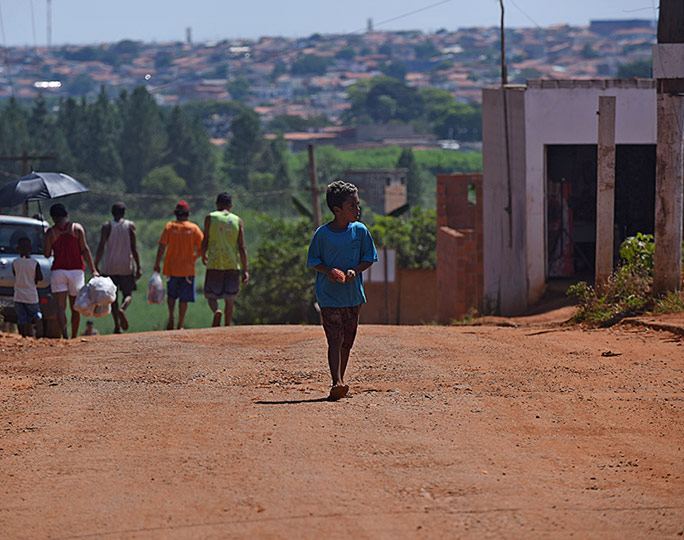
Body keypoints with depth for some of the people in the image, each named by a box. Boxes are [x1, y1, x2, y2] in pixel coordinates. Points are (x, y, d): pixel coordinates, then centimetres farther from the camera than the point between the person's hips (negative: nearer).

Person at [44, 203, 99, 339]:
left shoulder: (50, 232, -1)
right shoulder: (77, 228, 0)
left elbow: (47, 254, 3)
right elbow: (85, 250, -5)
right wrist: (93, 270, -5)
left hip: (58, 271, -1)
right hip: (76, 270, 1)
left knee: (60, 306, -4)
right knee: (75, 307, 12)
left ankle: (64, 335, -23)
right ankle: (74, 337, 17)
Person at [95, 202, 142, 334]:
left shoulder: (107, 226, -1)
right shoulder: (130, 226, 0)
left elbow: (101, 247, -7)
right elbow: (134, 248, -4)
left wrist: (96, 266, -3)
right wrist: (138, 267, 0)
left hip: (109, 267, 0)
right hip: (126, 266, 0)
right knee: (128, 294, 9)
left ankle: (117, 326, 1)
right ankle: (123, 308, -25)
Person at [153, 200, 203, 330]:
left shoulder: (170, 226, -1)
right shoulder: (194, 228, -1)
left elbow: (162, 246, -7)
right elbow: (202, 248, -3)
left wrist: (157, 263, -2)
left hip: (171, 267, 0)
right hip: (187, 268, 0)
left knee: (171, 294, 18)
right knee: (184, 298, 6)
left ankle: (171, 317, 0)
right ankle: (180, 325, 3)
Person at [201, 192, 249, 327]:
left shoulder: (210, 218, 1)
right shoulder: (237, 220, 5)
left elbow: (205, 241, -1)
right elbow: (242, 247, 0)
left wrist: (203, 255, 19)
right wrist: (245, 270, -1)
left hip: (214, 264, -2)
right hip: (232, 265, 2)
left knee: (211, 296, 4)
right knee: (229, 300, 12)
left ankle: (216, 311, -28)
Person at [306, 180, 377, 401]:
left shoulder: (360, 231, 1)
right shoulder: (322, 234, -7)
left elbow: (369, 258, 8)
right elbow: (313, 260, 1)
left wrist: (355, 270, -11)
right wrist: (328, 271, -17)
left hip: (353, 294, 4)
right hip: (329, 295, -4)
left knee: (347, 341, 9)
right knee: (335, 339, -14)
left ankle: (340, 379, 24)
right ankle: (336, 383, -23)